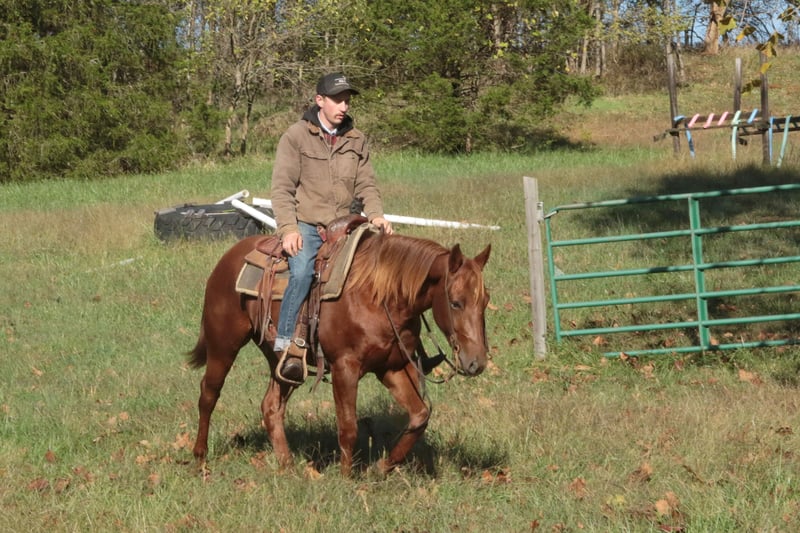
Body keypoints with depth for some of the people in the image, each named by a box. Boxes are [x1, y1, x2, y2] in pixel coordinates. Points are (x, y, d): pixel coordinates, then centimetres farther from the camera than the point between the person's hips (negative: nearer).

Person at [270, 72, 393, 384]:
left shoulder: (356, 141, 13)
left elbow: (366, 185, 14)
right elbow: (282, 188, -5)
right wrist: (289, 229, -18)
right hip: (304, 226, -5)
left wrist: (376, 216, -6)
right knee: (302, 272, -32)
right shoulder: (296, 136, -2)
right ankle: (286, 346, -27)